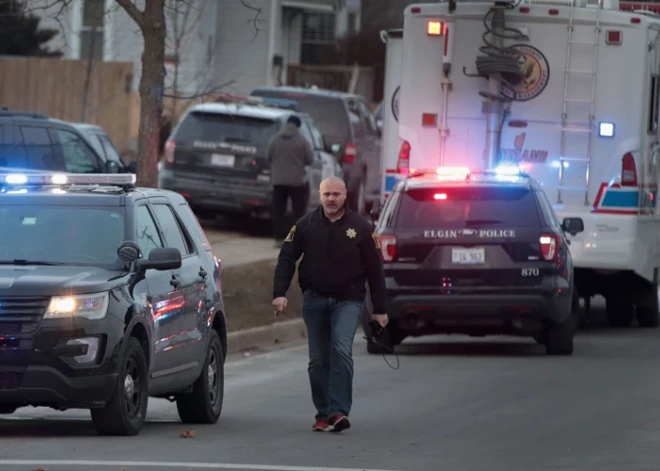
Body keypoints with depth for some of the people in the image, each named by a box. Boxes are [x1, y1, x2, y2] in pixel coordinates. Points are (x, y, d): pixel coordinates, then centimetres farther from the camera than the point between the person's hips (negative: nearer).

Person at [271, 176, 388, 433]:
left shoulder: (360, 227, 2)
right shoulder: (306, 225, 5)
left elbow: (375, 269, 5)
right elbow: (286, 259, 4)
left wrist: (379, 309, 4)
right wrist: (279, 293, -10)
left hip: (348, 300, -2)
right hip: (314, 300, 2)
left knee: (342, 349, -21)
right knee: (318, 360, 5)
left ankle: (339, 412, -24)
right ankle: (323, 414, 15)